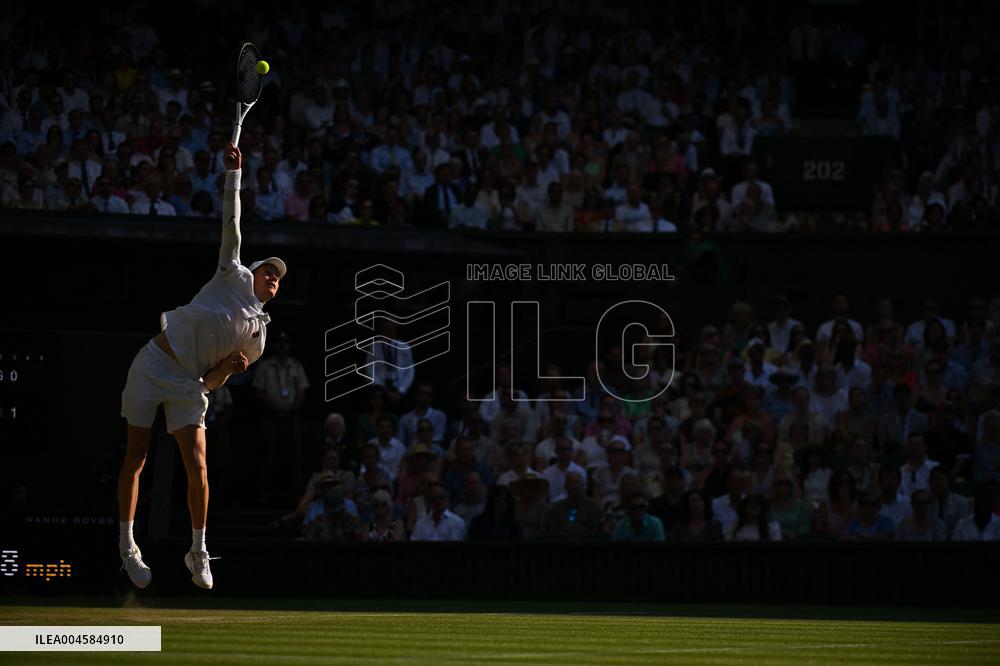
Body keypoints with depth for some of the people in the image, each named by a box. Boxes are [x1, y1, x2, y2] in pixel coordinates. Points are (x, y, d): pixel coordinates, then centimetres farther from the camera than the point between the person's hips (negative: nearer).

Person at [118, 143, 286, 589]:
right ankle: (126, 544, 8)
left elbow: (211, 383, 9)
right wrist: (234, 174, -4)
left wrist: (231, 366, -11)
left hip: (189, 384, 2)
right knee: (136, 458, -2)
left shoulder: (258, 336, 9)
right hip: (153, 363, -2)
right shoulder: (234, 275, 5)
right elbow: (231, 224, 2)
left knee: (196, 465, -13)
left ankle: (198, 552, -1)